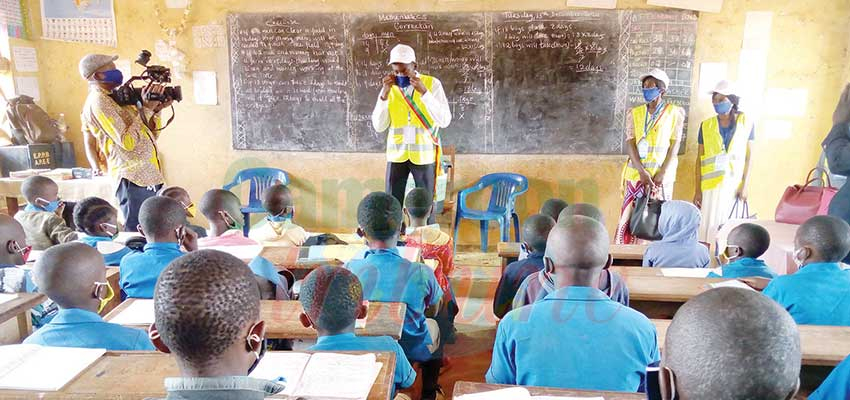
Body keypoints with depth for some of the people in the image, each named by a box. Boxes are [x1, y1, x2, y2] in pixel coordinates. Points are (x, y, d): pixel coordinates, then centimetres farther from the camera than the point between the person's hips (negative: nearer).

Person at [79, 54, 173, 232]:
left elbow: (151, 136, 21)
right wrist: (146, 109, -14)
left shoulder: (116, 98, 20)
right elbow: (127, 142, -18)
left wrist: (157, 109, 8)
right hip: (133, 180, -9)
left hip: (149, 177, 9)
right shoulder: (98, 101, -7)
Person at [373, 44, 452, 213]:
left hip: (424, 155, -2)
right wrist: (384, 94, -14)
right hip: (396, 155, 2)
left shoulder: (432, 83, -4)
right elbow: (379, 127, -4)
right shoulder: (389, 87, 2)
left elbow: (445, 121, -14)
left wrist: (424, 92, -21)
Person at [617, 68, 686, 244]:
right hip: (636, 174, 2)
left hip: (661, 175, -2)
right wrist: (643, 172, -13)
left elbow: (674, 145, -1)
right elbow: (630, 144, -1)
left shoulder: (675, 113, 4)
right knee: (629, 218, -2)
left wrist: (661, 174, -11)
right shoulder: (635, 113, 9)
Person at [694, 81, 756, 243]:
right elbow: (700, 158, 6)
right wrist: (698, 190, 2)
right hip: (711, 184, 1)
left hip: (735, 184, -1)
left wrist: (745, 186, -6)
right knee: (707, 226, -2)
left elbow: (749, 156, 2)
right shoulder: (706, 125, 4)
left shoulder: (746, 123, 2)